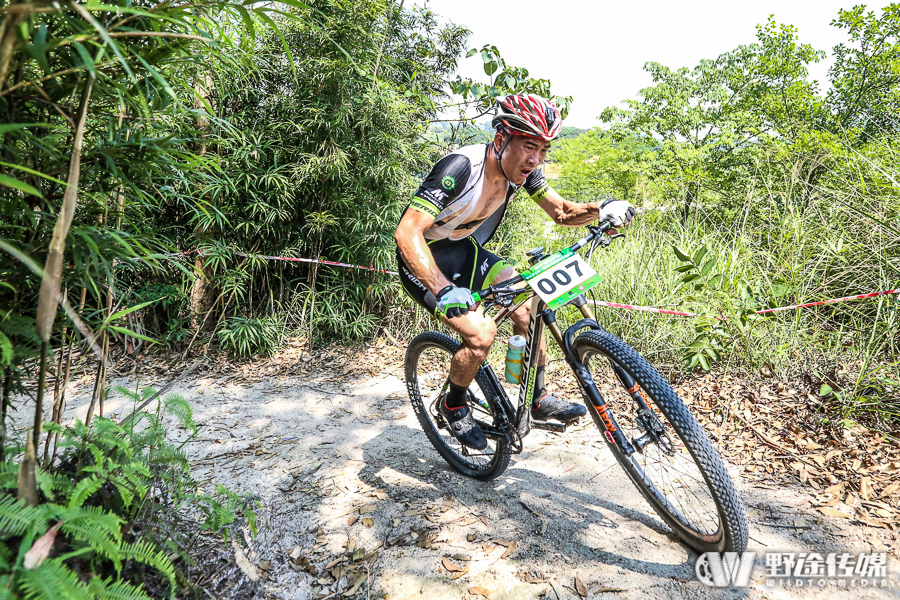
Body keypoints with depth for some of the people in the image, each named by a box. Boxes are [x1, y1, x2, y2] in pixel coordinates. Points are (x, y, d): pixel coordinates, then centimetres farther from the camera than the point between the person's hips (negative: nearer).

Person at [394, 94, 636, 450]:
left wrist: (603, 210, -23)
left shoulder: (521, 167, -10)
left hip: (463, 251, 7)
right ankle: (454, 407, 7)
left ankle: (539, 400, 12)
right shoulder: (461, 168, -32)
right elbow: (407, 232, -39)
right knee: (481, 332, -22)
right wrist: (444, 291, -53)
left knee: (526, 305, -8)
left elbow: (561, 212, -2)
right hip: (424, 261, -6)